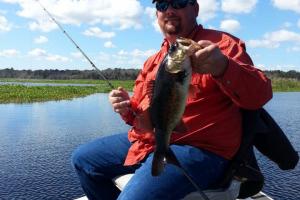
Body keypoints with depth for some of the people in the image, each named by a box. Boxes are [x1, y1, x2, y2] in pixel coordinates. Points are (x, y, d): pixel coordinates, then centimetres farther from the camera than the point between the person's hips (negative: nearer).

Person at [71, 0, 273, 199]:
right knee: (83, 158, 12)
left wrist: (223, 67, -36)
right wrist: (127, 108, -3)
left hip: (198, 148, -7)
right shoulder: (153, 61, 18)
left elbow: (261, 94, -16)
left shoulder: (222, 44, -3)